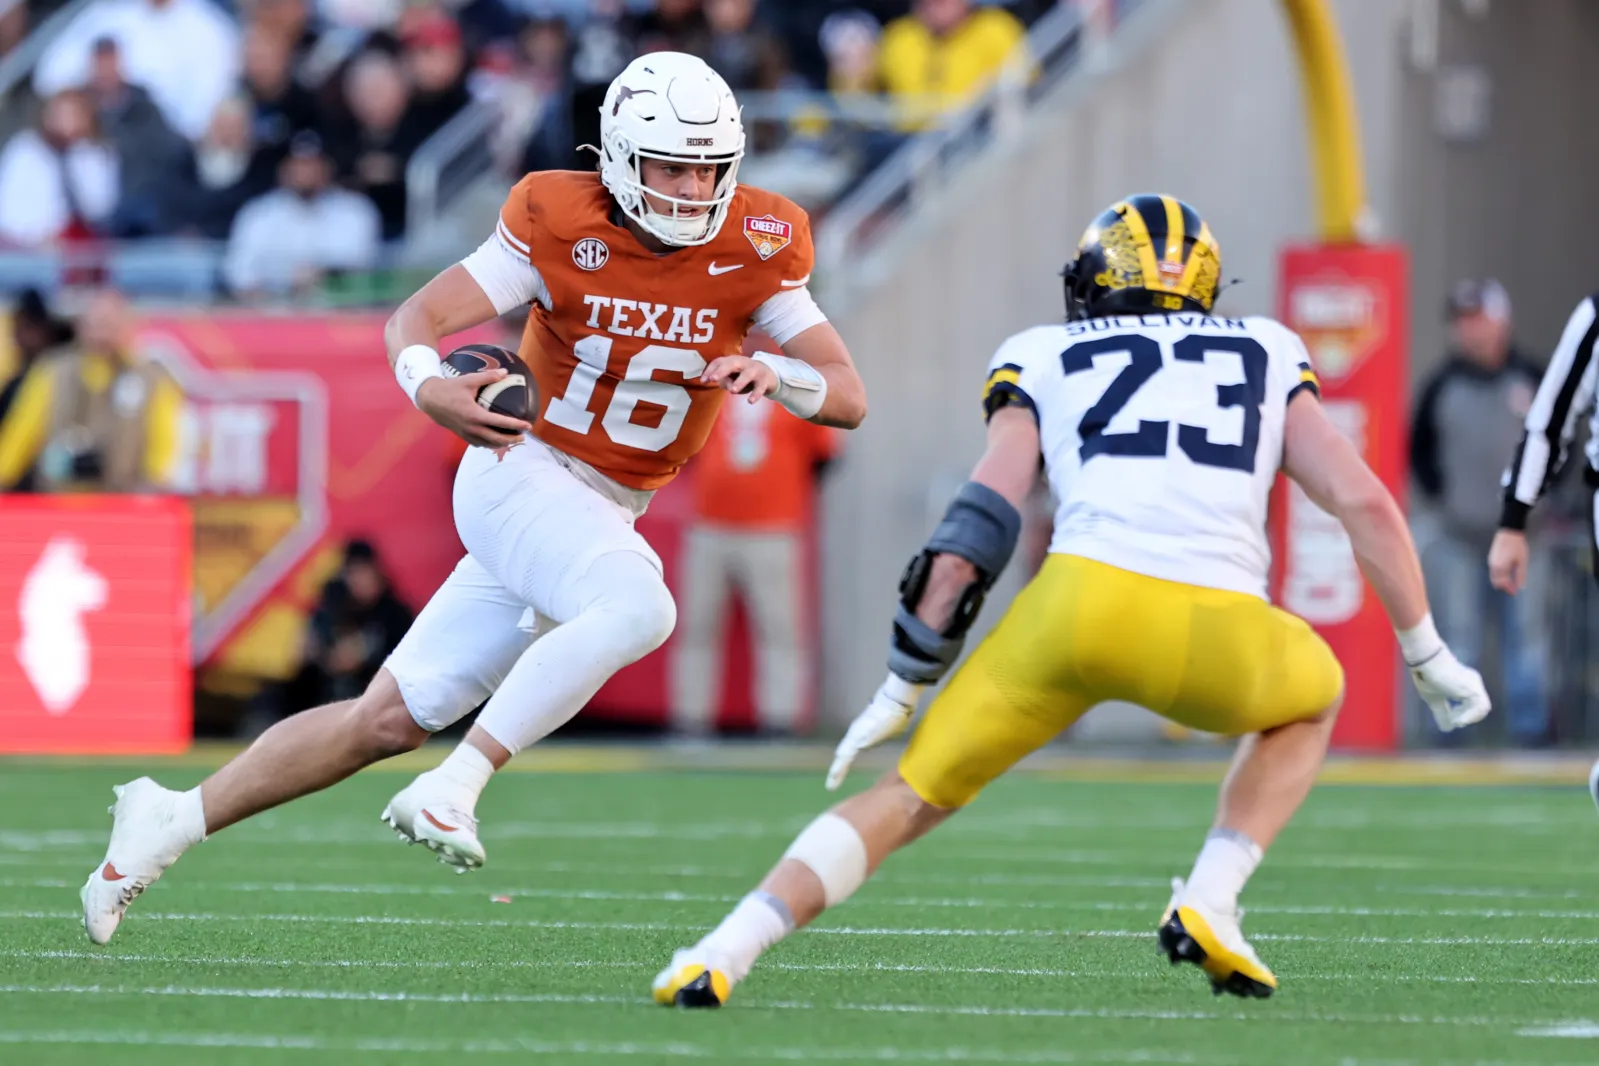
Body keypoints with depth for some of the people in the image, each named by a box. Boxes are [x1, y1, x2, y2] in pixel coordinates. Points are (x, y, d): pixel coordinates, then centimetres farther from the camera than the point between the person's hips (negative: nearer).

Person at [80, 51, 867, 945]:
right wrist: (427, 384, -37)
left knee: (390, 720, 5)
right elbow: (417, 318, -13)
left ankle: (172, 823, 15)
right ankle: (450, 792, -30)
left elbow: (850, 398, -6)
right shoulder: (560, 225, -13)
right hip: (522, 470, -5)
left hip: (603, 517, 5)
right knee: (637, 606, -34)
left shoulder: (754, 248, -5)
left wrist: (775, 375, -29)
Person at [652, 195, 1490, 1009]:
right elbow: (1363, 501, 21)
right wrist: (1426, 653, 29)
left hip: (1080, 603, -1)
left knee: (909, 796, 14)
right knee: (1310, 699, 35)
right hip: (1215, 639, 1)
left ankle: (721, 956, -5)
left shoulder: (1044, 361, 24)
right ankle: (1209, 905, 14)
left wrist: (901, 690, 15)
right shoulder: (1264, 356, 30)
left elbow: (975, 532, 12)